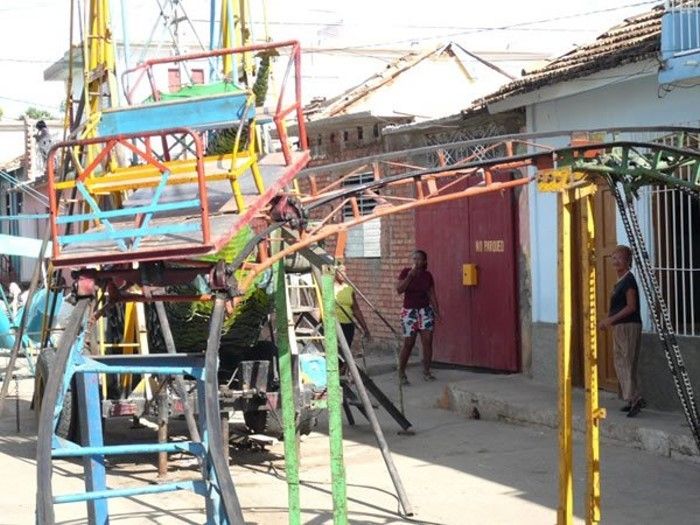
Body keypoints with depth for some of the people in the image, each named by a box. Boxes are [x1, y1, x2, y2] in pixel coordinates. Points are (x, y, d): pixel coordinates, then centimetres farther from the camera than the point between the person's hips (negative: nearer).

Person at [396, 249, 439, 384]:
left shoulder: (428, 276, 3)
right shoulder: (406, 272, -4)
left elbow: (432, 295, 8)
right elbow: (399, 289, -14)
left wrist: (437, 312, 3)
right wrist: (410, 276, -20)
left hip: (425, 310, 3)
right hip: (409, 311, -3)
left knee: (427, 341, -5)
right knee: (408, 343, -4)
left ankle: (426, 371, 6)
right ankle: (401, 373, 8)